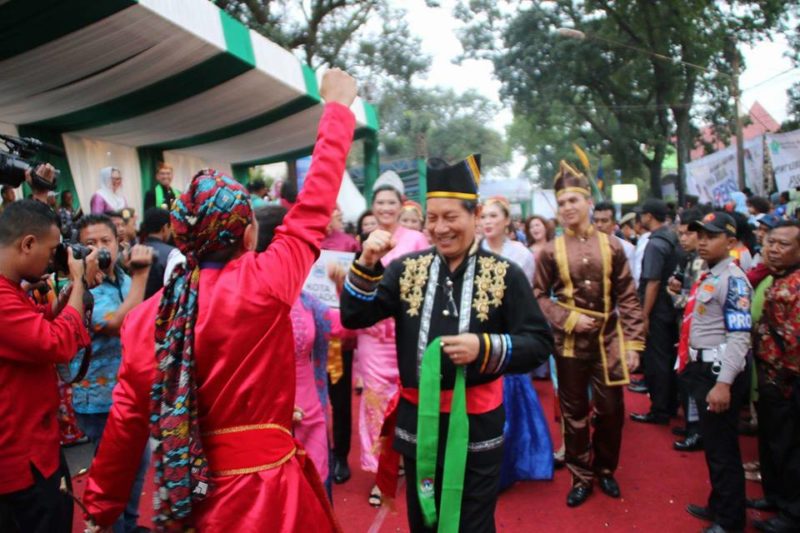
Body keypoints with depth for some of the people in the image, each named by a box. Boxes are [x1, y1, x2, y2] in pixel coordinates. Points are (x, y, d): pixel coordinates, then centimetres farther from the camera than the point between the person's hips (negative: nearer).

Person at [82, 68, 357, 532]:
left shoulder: (145, 316, -6)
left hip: (193, 493, 5)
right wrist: (338, 106, 4)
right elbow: (313, 212, -9)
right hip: (264, 488, -4)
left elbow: (126, 423, 0)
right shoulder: (261, 285, -19)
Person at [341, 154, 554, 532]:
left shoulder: (504, 274, -7)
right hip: (417, 420, 3)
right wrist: (367, 264, -20)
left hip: (476, 424, -2)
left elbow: (539, 343, -9)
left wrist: (484, 348, -25)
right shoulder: (407, 268, -1)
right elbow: (354, 318, -5)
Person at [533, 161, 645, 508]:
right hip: (570, 343, -1)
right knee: (574, 412, 9)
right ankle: (581, 477, 27)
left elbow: (628, 298, 1)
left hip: (608, 340, 1)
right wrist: (567, 319, -12)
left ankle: (606, 470, 34)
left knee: (611, 410, 10)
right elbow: (538, 295, 2)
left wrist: (632, 342, -4)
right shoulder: (551, 251, -3)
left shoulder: (611, 246, 0)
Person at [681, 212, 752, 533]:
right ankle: (718, 506, 37)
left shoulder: (733, 280, -16)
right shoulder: (707, 277, 12)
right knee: (712, 444, 21)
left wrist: (724, 383, -27)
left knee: (722, 449, 3)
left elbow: (739, 337, -23)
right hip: (702, 369, 9)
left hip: (719, 372, -9)